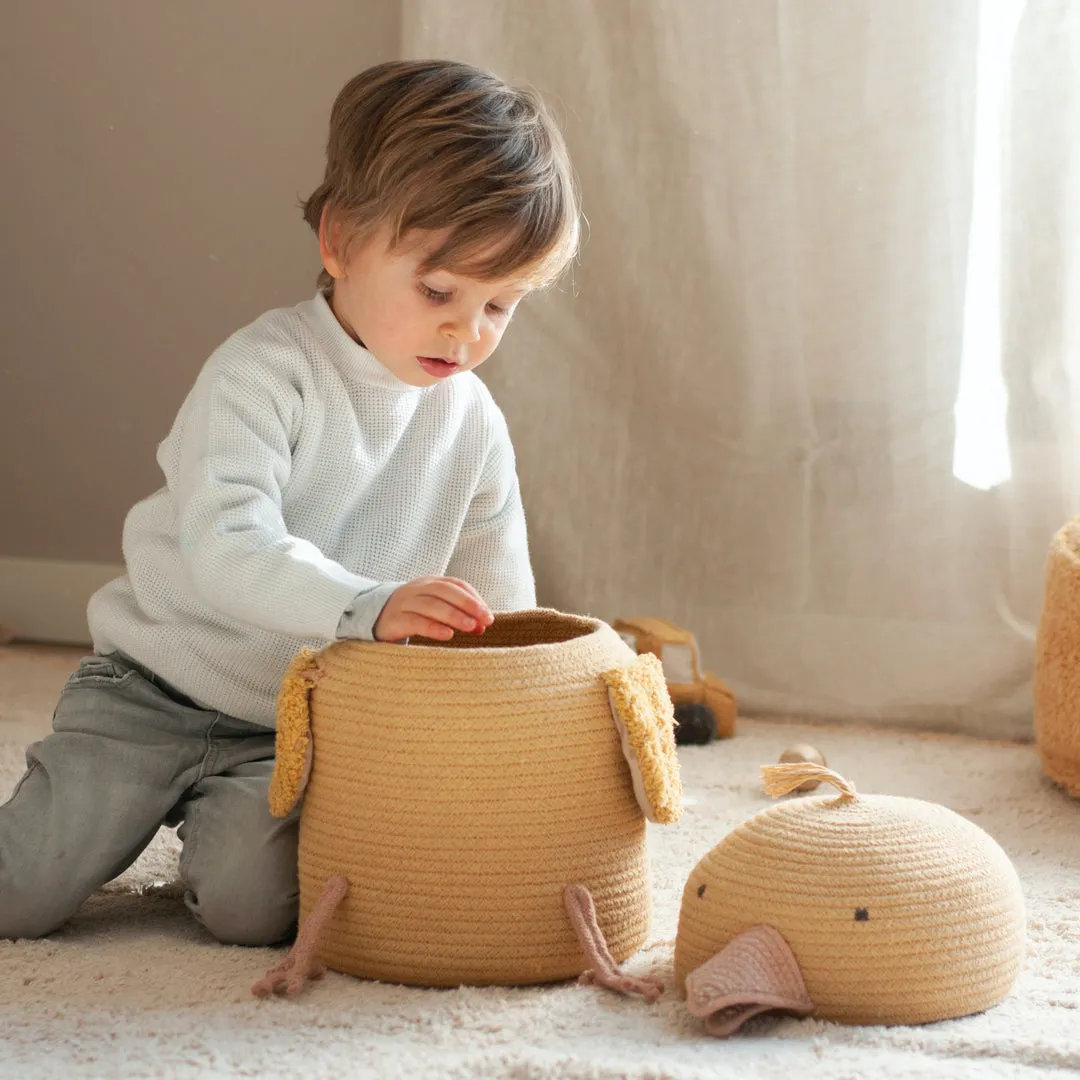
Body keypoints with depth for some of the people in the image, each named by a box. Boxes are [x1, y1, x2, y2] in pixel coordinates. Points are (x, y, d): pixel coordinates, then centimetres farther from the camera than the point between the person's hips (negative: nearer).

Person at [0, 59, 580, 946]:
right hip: (158, 691, -2)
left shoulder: (473, 424, -1)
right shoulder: (264, 374, -19)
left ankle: (226, 819, 12)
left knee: (249, 907, -21)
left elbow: (499, 606, 9)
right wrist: (368, 607, -45)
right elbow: (228, 550, -32)